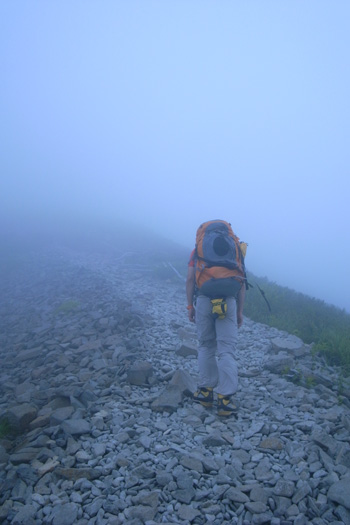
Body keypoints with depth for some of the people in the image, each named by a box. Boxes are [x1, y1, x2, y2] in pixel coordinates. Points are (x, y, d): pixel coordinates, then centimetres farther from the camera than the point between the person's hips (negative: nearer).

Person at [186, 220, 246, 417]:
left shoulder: (198, 247, 15)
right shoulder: (236, 247, 17)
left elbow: (190, 279, 4)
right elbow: (242, 282, 10)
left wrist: (190, 306, 10)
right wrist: (240, 311, 11)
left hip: (204, 299, 0)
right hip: (228, 301, 0)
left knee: (206, 346, 15)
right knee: (226, 350, 2)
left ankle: (206, 391, 19)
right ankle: (225, 399, 0)